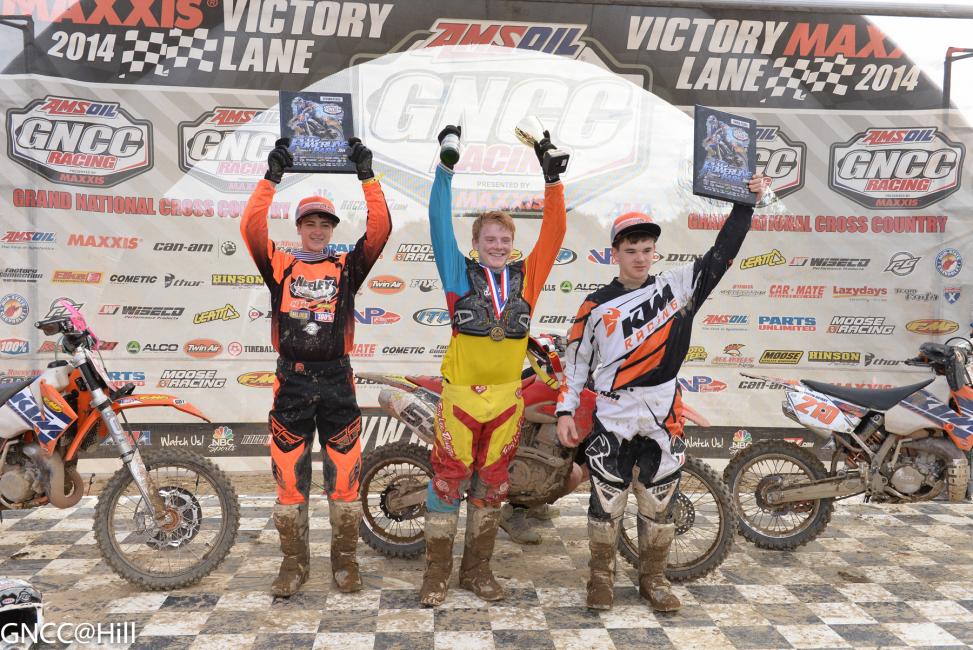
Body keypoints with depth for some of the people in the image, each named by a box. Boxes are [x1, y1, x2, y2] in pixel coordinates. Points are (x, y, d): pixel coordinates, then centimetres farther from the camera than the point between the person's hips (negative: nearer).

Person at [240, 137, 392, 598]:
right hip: (291, 383, 0)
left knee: (345, 476, 3)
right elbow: (251, 226, -7)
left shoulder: (347, 267, 7)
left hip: (337, 382, 0)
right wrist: (271, 176, -12)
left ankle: (345, 559, 20)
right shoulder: (279, 265, 7)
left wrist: (366, 175, -9)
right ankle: (295, 562, 21)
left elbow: (380, 228, -5)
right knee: (289, 477, 6)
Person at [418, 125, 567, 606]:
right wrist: (446, 168, -13)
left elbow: (554, 231, 0)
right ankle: (437, 571, 18)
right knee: (448, 481, 4)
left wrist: (552, 176, -7)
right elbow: (440, 225, -8)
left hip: (507, 398, 3)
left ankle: (477, 570, 28)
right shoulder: (460, 274, -1)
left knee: (491, 485, 13)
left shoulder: (526, 276, 4)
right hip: (460, 395, -3)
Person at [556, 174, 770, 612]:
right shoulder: (596, 306, 2)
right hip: (612, 421, -1)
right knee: (606, 503, 4)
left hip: (662, 420, 2)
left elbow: (721, 254, 3)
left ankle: (653, 579, 26)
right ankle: (601, 576, 22)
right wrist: (565, 411, 0)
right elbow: (576, 360, 5)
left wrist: (745, 204, -2)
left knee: (657, 505, 10)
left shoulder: (676, 287, 5)